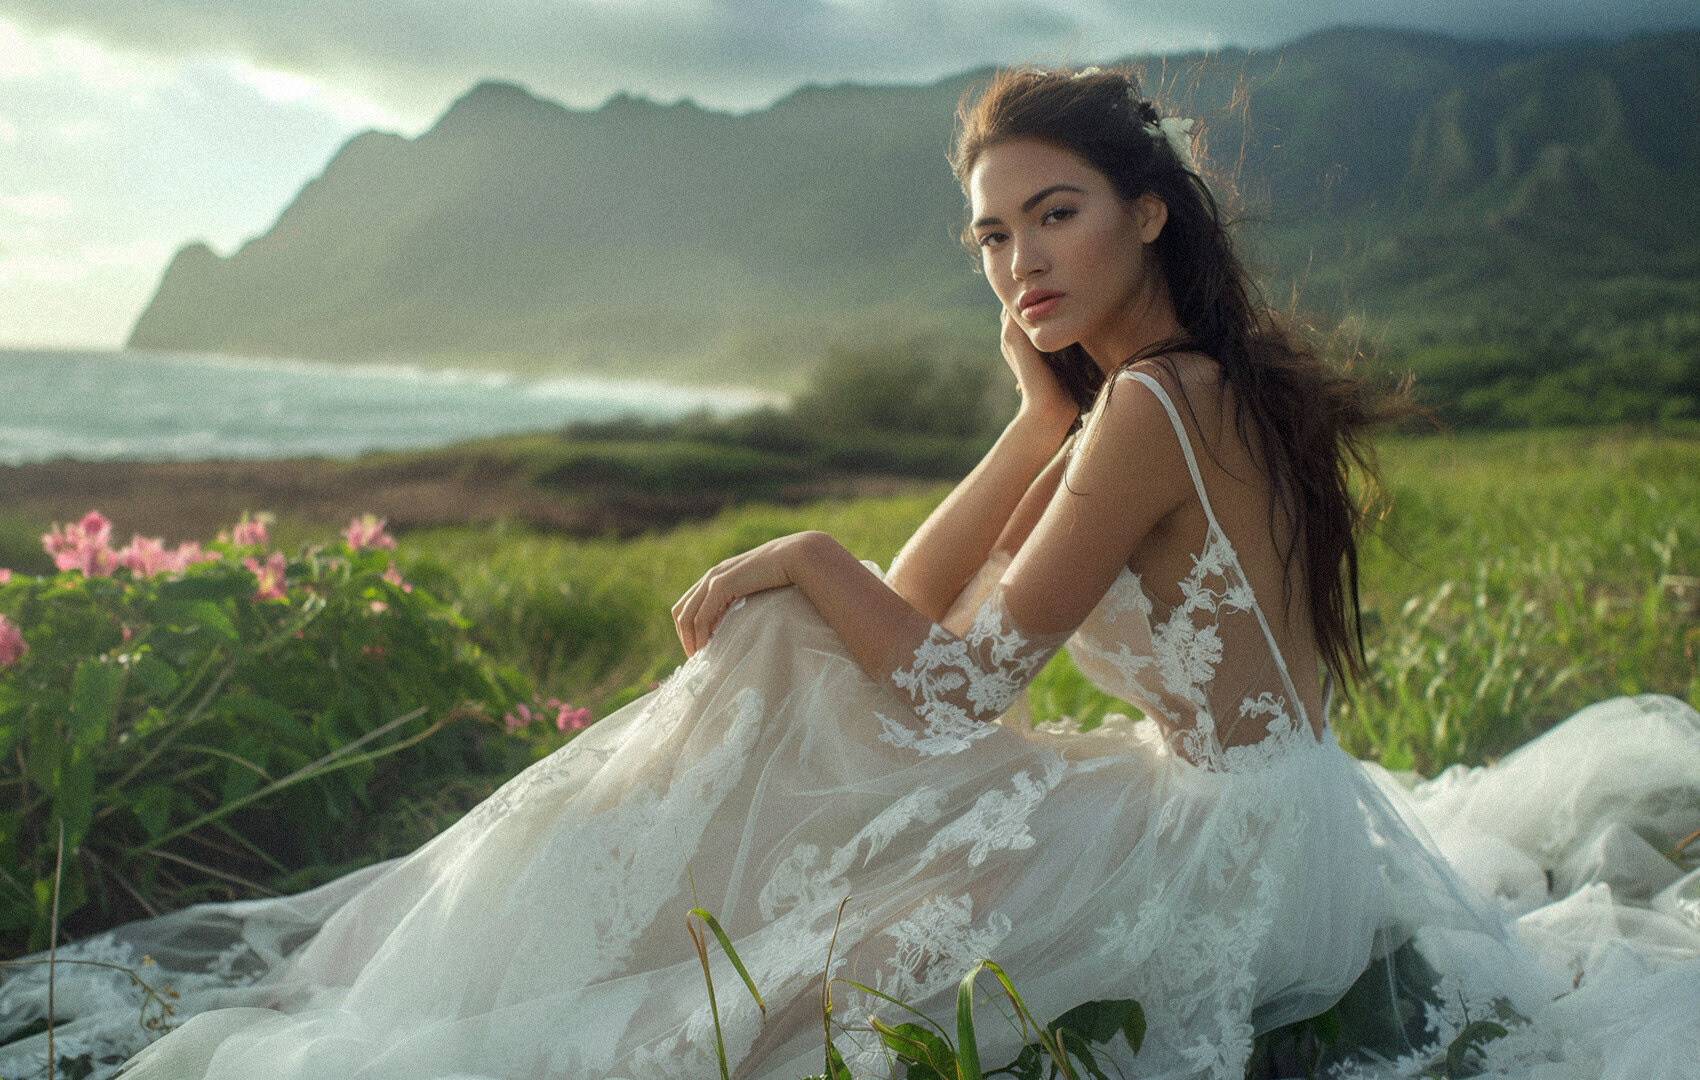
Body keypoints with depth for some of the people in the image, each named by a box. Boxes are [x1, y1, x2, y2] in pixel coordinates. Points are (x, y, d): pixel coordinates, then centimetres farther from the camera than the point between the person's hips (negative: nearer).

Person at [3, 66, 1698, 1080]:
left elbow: (958, 675, -18)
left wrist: (803, 556, -8)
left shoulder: (1151, 406, -21)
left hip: (1240, 853, -10)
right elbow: (930, 604, 7)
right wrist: (1042, 409, -2)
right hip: (1280, 814, 10)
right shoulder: (1208, 388, 9)